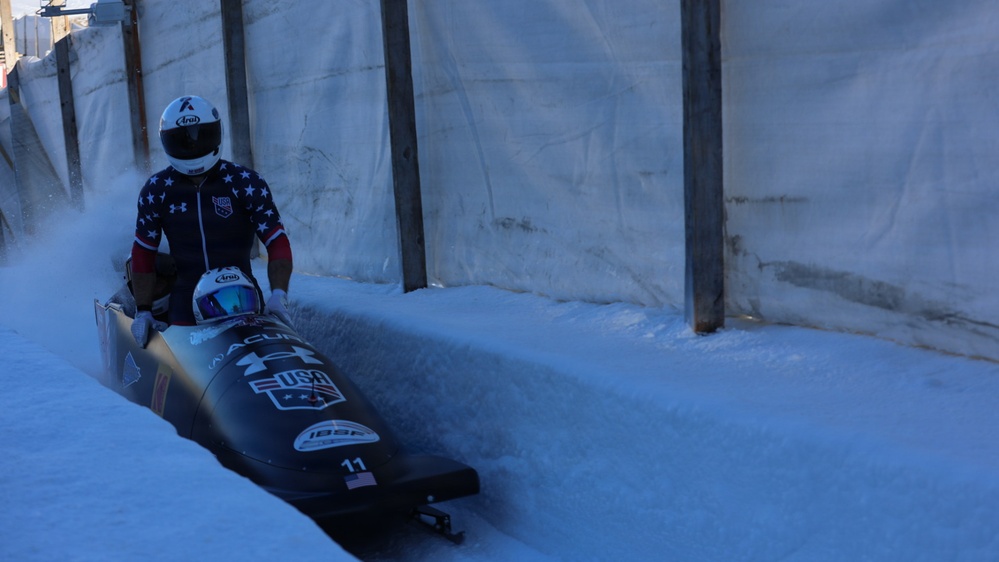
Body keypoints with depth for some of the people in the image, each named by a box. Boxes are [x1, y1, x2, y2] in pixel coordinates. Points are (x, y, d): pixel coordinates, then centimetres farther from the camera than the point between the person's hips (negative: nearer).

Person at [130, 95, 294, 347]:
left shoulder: (246, 183, -8)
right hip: (187, 302, 1)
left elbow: (277, 243, -11)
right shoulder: (156, 190, -1)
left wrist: (279, 295, -25)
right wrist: (143, 310, 2)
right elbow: (143, 253, 8)